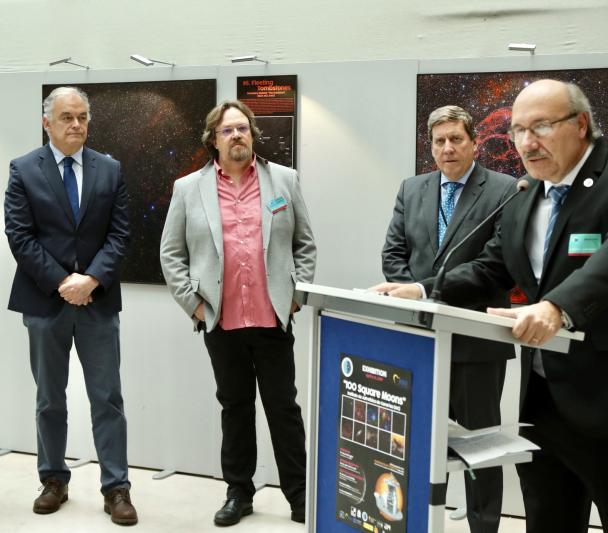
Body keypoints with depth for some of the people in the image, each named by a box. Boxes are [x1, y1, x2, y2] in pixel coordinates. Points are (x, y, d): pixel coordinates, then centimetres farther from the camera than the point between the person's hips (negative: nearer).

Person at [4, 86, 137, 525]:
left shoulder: (110, 169, 6)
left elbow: (119, 234, 0)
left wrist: (90, 279, -14)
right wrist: (61, 283, -14)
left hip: (98, 300, 1)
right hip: (45, 300, 0)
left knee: (108, 398, 2)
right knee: (50, 399, 12)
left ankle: (116, 488, 10)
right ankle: (54, 480, 27)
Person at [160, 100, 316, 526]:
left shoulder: (284, 180, 5)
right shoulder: (189, 188, 3)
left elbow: (305, 244, 7)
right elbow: (171, 254, 5)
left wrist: (296, 295, 0)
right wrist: (193, 303, -2)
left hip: (273, 318, 0)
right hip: (221, 320, 1)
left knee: (284, 406, 8)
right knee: (235, 407, 13)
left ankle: (299, 492, 21)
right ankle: (239, 492, 26)